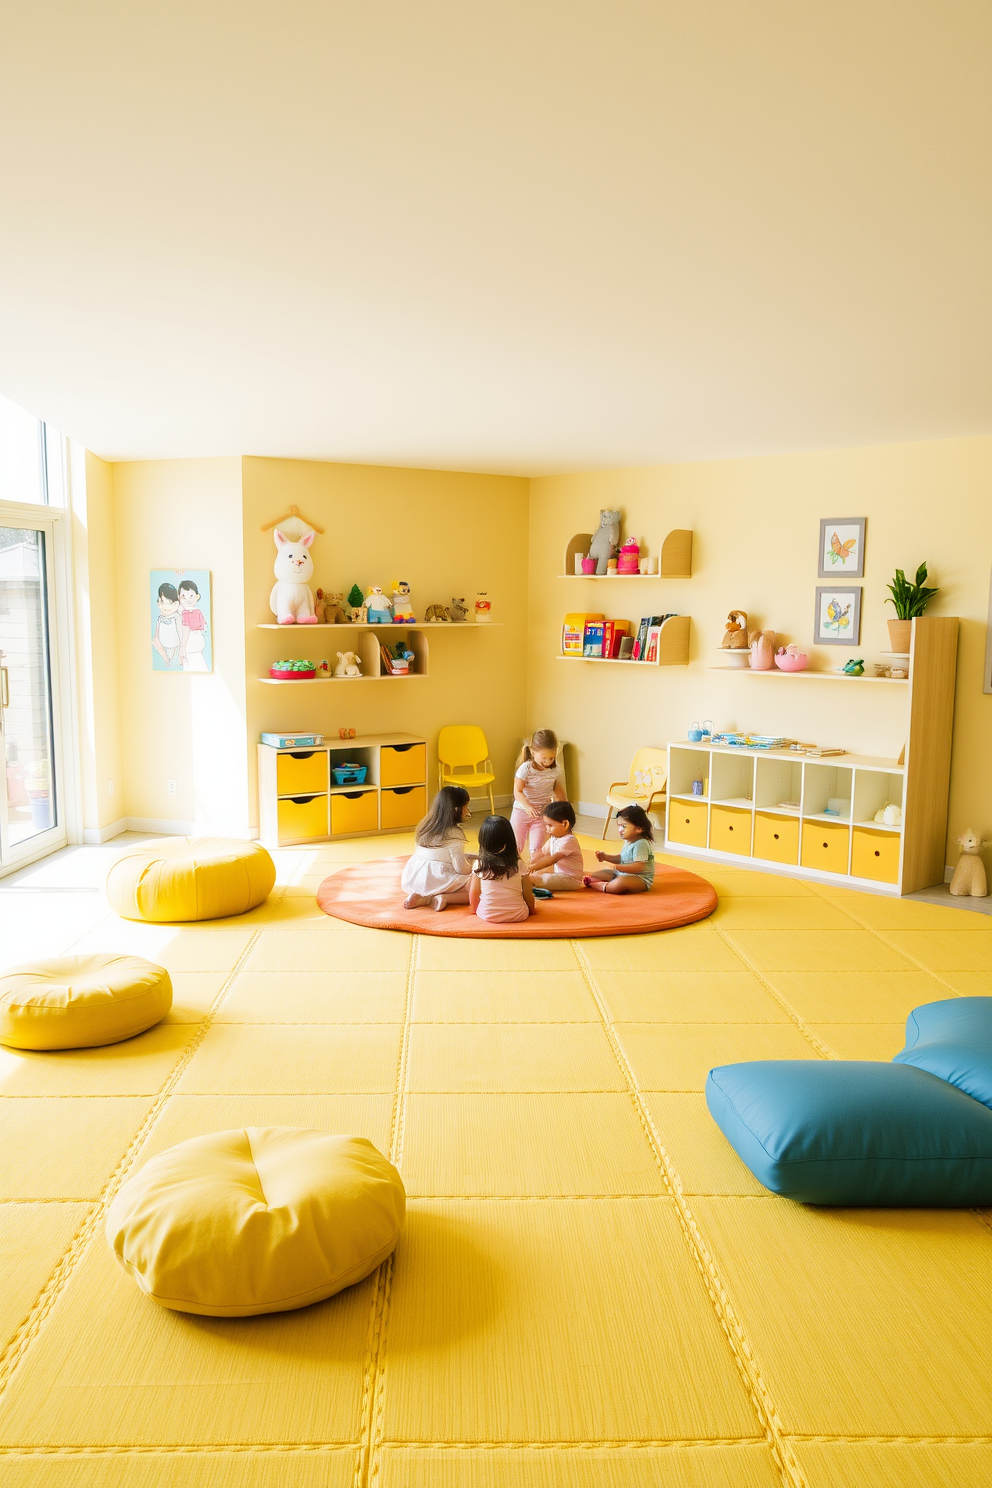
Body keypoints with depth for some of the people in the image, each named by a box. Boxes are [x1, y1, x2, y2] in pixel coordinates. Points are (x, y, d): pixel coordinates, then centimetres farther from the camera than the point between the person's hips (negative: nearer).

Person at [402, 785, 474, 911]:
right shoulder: (454, 834, -13)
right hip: (438, 880, -9)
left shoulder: (426, 825, 10)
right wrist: (473, 868, 9)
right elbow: (461, 867, -13)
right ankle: (443, 898, -20)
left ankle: (425, 898, 8)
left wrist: (467, 857, 17)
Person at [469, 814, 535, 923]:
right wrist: (531, 910, 17)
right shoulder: (518, 865, -10)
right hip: (517, 916, 1)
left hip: (487, 916, -1)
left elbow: (473, 893, 0)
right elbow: (528, 894, -2)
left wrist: (475, 910, 19)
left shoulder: (479, 865, -10)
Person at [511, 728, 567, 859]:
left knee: (537, 850, -4)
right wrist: (528, 807, -40)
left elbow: (557, 789, 11)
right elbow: (518, 792, -24)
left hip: (542, 814, 2)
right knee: (515, 848, 9)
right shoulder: (525, 769, -20)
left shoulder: (555, 770, -6)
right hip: (521, 812, -2)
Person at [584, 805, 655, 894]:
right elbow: (621, 858, 22)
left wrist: (617, 867, -30)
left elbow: (638, 867, -29)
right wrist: (605, 857, 7)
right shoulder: (628, 842, 8)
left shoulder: (641, 844, -23)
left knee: (621, 882, -43)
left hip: (641, 879, -11)